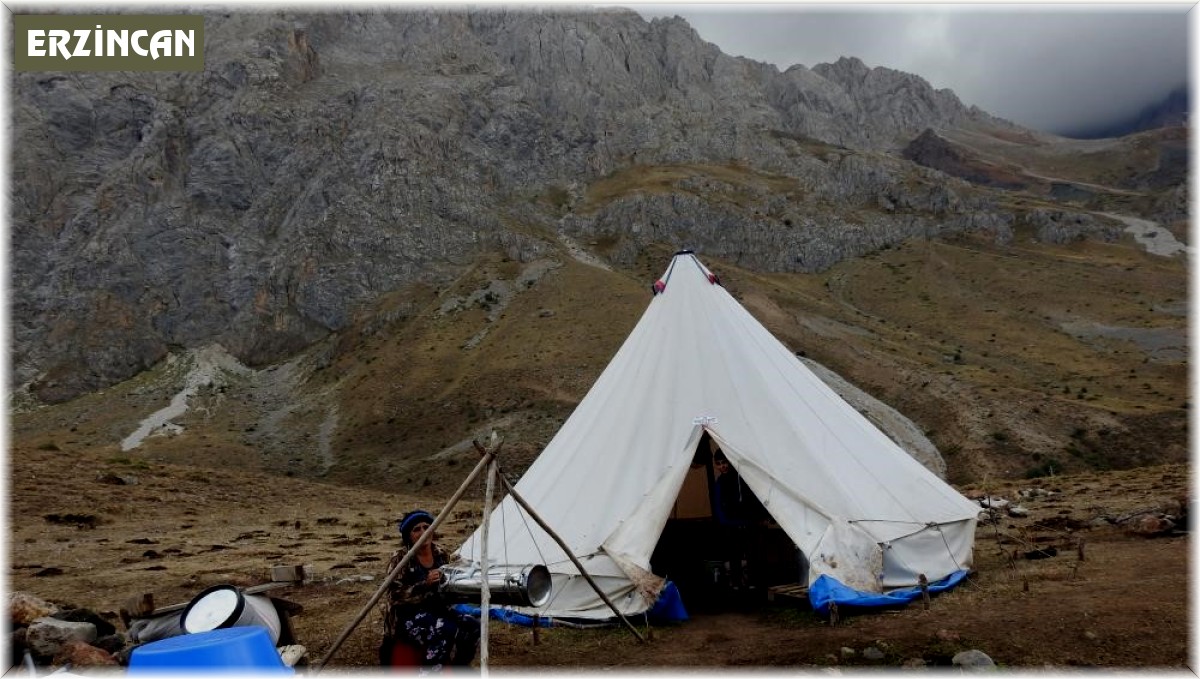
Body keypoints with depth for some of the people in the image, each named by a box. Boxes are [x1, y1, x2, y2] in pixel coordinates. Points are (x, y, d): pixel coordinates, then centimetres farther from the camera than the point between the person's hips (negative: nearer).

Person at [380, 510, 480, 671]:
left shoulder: (440, 555, 4)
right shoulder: (401, 559, -15)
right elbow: (395, 596, -20)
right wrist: (425, 584, -28)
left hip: (434, 610, 7)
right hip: (407, 616, -7)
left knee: (472, 627, -14)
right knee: (446, 631, -32)